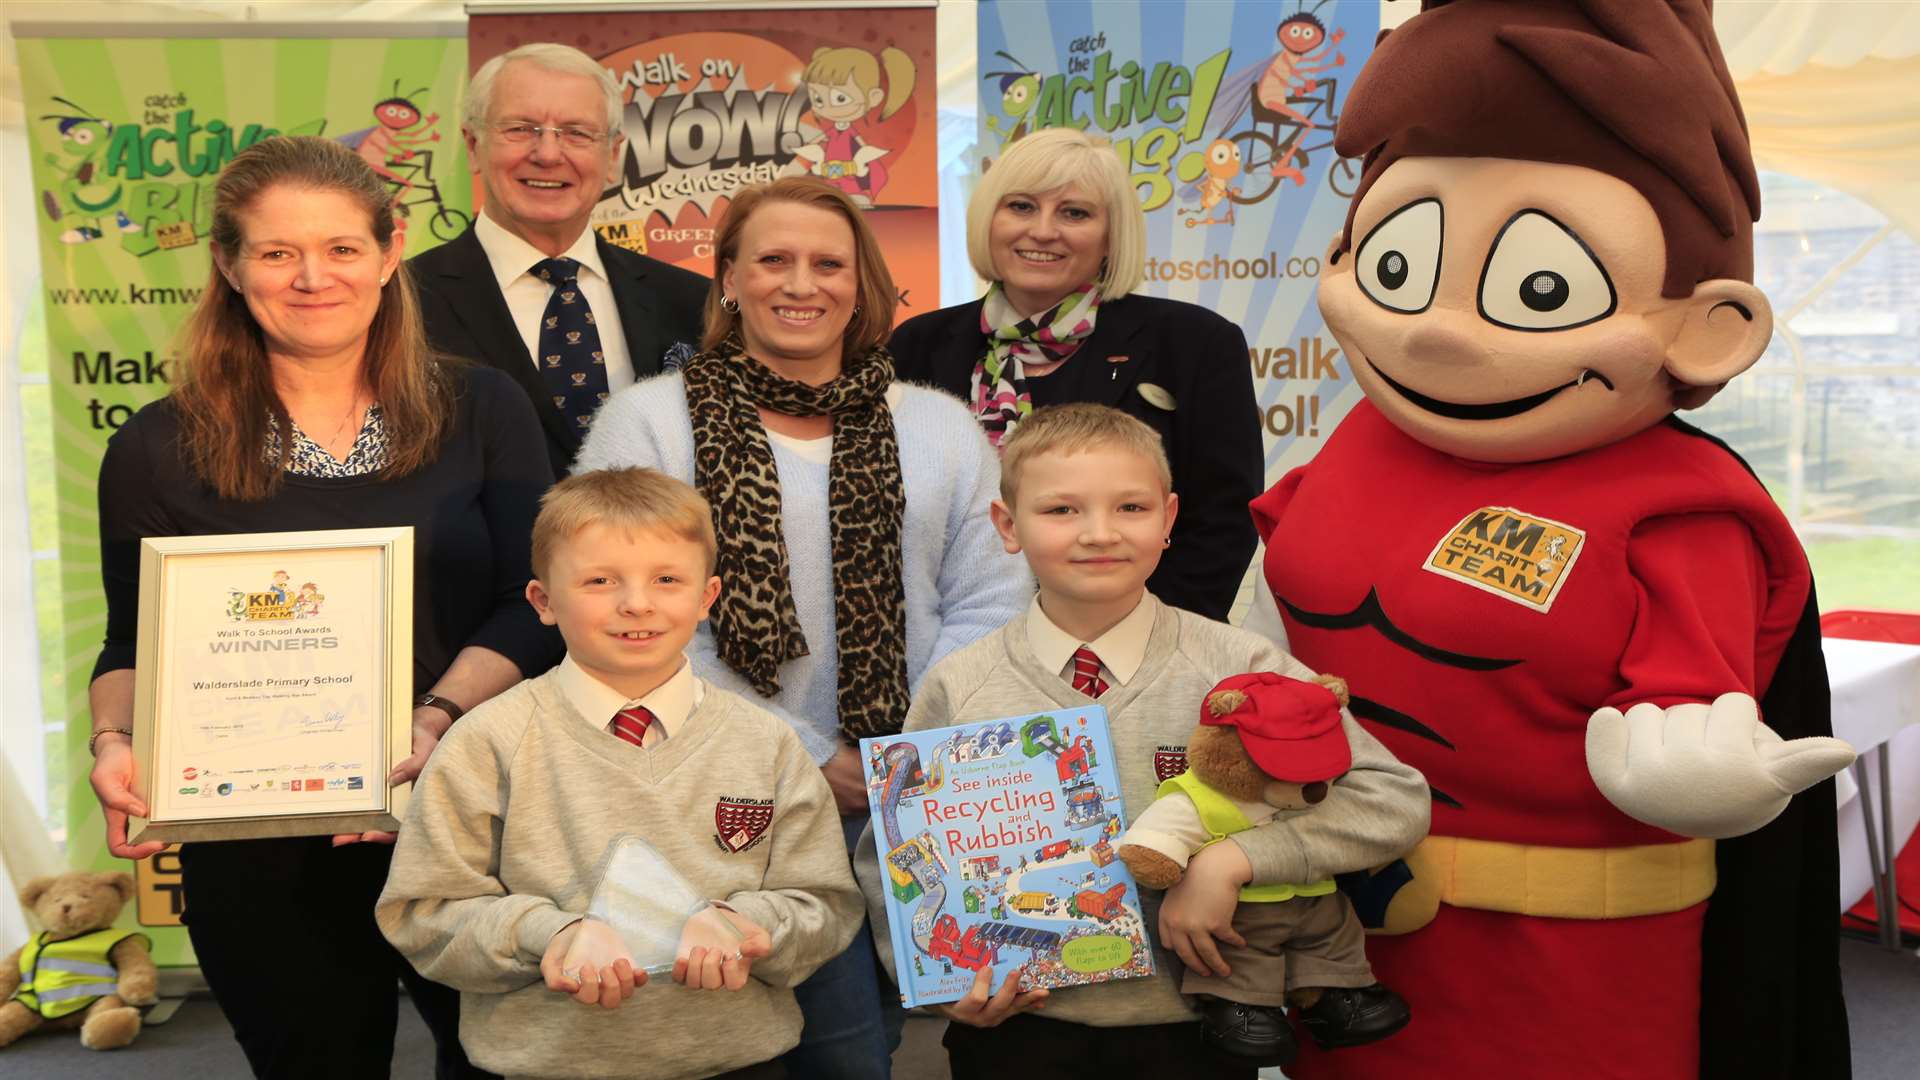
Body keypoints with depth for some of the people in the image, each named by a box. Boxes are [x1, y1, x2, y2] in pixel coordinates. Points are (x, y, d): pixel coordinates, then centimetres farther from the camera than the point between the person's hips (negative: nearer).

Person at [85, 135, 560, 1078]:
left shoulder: (478, 411, 0)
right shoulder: (159, 451, 1)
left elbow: (531, 608, -6)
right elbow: (134, 645, 5)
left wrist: (433, 723, -22)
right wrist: (116, 743, -16)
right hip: (265, 859, 0)